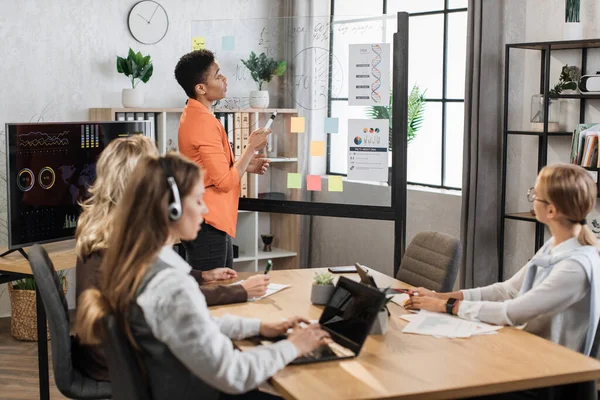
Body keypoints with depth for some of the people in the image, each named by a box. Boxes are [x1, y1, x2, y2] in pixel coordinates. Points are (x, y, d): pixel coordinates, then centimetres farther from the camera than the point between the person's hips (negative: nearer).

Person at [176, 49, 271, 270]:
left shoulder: (193, 115, 11)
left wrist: (245, 165, 11)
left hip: (213, 221, 10)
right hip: (208, 225, -10)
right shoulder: (204, 122, -20)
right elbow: (226, 181, -20)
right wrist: (252, 147, -10)